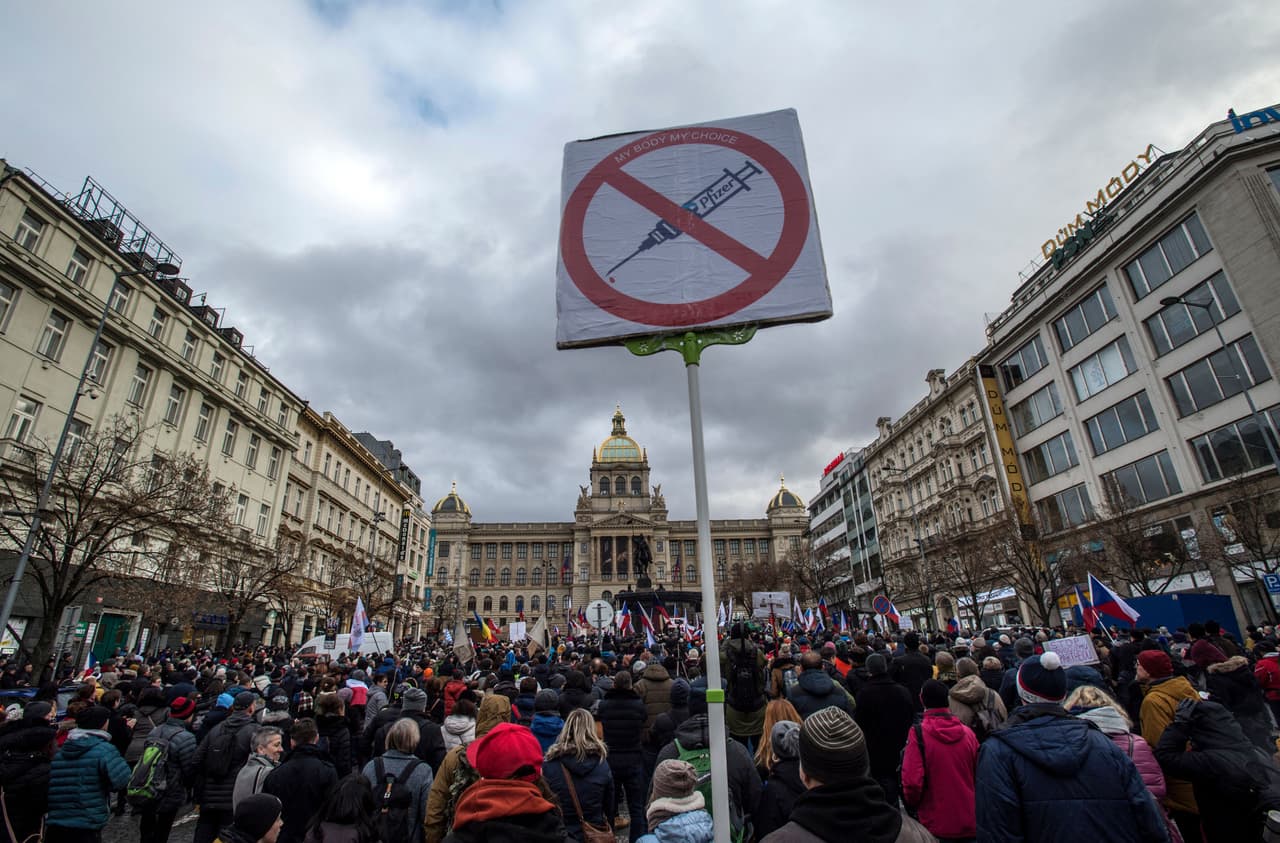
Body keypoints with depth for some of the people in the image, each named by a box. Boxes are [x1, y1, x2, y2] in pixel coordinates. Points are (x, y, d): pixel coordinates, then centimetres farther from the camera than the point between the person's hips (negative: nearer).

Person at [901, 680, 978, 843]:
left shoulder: (918, 734, -17)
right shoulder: (968, 733, -5)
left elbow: (912, 782, -20)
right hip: (970, 824, 4)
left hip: (936, 825, -3)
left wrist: (911, 805, 2)